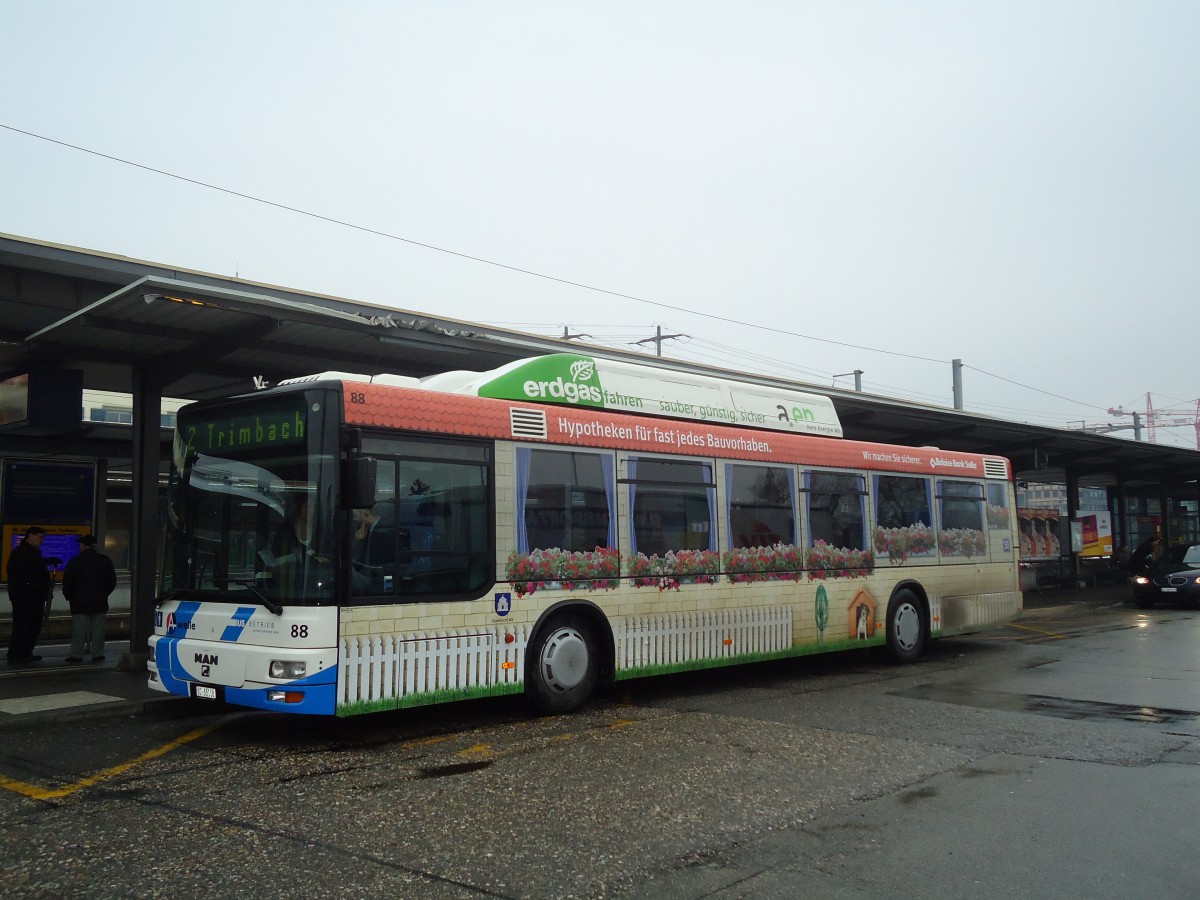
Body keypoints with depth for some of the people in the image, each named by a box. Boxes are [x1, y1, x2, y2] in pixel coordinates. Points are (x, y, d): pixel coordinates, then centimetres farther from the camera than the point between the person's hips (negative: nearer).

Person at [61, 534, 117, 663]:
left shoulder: (74, 562, -8)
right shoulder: (105, 561, 3)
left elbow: (67, 583, -5)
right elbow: (112, 581, 10)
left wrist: (68, 596, 11)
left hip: (80, 603, -2)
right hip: (100, 603, 3)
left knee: (78, 629, 2)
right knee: (97, 629, 6)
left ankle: (76, 654, 2)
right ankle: (97, 653, 7)